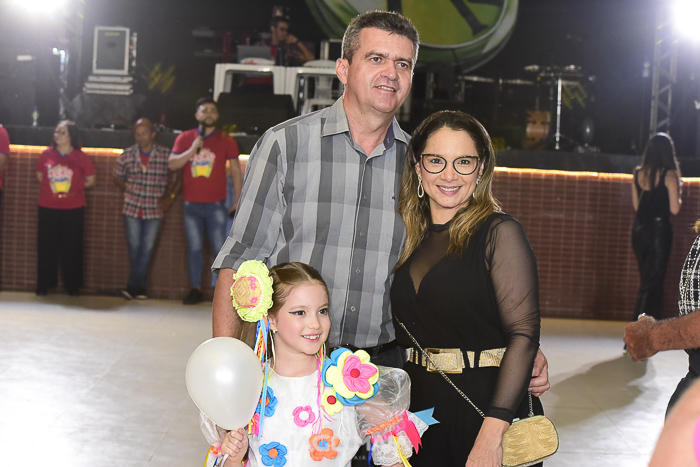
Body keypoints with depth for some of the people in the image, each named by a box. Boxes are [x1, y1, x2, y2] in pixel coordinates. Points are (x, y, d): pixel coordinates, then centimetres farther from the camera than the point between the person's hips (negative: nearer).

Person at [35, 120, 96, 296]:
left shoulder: (81, 157, -2)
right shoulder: (46, 155, 4)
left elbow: (90, 181, 5)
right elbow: (39, 175, 15)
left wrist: (73, 188, 4)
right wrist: (52, 187, 5)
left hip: (73, 209, -2)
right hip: (48, 208, 2)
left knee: (71, 248, 2)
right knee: (46, 247, 4)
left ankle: (73, 286, 12)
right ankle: (43, 285, 14)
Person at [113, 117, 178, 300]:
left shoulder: (166, 155, -3)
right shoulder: (127, 155, 1)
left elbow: (174, 179, 9)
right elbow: (117, 176, 15)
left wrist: (169, 196, -3)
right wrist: (127, 191, 4)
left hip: (154, 210, -1)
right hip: (132, 208, 1)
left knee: (147, 249, -1)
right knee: (134, 249, 4)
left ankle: (133, 286, 7)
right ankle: (141, 288, 14)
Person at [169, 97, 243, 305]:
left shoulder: (226, 141, 4)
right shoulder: (185, 138, 7)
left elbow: (236, 171, 6)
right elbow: (172, 164, -1)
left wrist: (238, 199, 1)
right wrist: (192, 150, -13)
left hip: (216, 204, -2)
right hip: (191, 204, 2)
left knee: (220, 248, -6)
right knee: (194, 248, 6)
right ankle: (196, 289, 13)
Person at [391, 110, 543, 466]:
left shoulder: (499, 233, -8)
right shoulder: (409, 238, 8)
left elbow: (523, 333, -16)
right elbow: (404, 335, 12)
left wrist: (492, 434, -24)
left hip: (484, 409, -4)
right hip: (419, 413, 5)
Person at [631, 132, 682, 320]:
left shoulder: (638, 173, 3)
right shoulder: (669, 175, -11)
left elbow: (636, 205, 9)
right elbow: (674, 209, -11)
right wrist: (677, 191, 6)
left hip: (639, 229, 5)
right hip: (660, 229, -5)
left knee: (647, 279, 17)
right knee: (653, 282, 0)